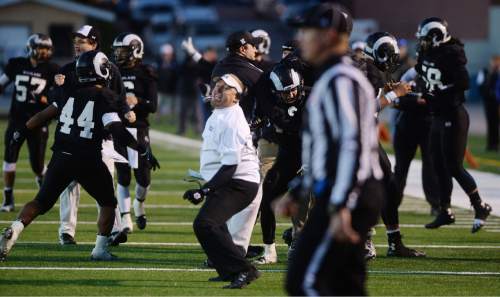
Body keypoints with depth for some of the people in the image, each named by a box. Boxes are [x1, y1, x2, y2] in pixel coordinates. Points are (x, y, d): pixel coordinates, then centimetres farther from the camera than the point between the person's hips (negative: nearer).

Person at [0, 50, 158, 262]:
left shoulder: (69, 93, 7)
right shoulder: (105, 97, -7)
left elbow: (45, 115, 11)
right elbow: (115, 129, -16)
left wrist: (22, 131, 24)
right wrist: (143, 151, -12)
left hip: (61, 157, 4)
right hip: (88, 162, -4)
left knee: (41, 202, 11)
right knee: (108, 203, 17)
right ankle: (100, 250, 10)